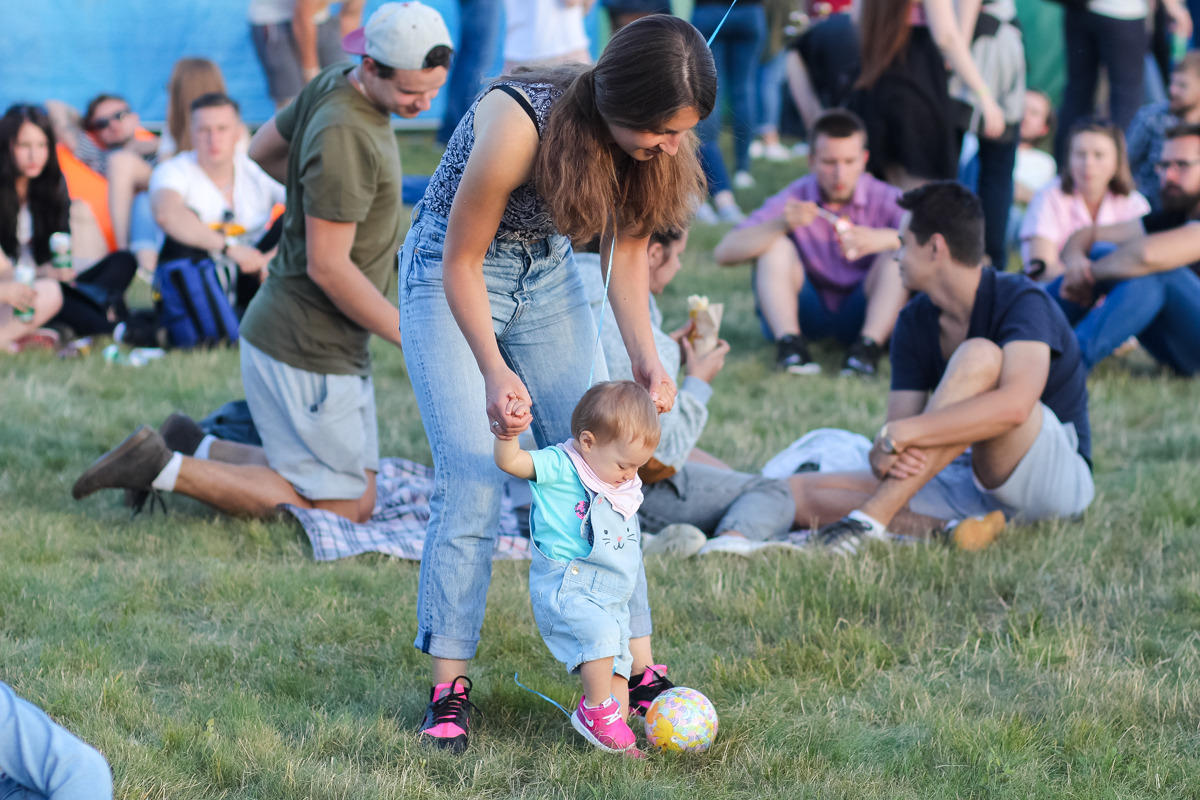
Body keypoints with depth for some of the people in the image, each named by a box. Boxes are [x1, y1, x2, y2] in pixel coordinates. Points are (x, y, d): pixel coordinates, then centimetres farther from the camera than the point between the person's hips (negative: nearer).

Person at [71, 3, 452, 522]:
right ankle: (167, 469, -4)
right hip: (306, 351, -10)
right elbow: (327, 267, -25)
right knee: (345, 508, -2)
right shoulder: (343, 136, -26)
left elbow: (263, 149, 21)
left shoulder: (332, 85, 3)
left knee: (359, 495, 15)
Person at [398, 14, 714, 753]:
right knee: (474, 481, -13)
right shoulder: (518, 123, -36)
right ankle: (449, 689, -5)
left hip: (546, 274, 5)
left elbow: (629, 248, -2)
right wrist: (494, 372, -34)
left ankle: (638, 671, 5)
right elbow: (461, 262, -24)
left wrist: (646, 356, -16)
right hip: (452, 273, -5)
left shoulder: (654, 142, -18)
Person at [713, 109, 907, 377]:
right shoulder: (795, 199, -9)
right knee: (775, 244, -20)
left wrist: (881, 239, -42)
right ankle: (790, 344, -30)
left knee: (899, 251, -21)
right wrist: (781, 224, -34)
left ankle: (869, 345, -30)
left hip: (860, 315, 0)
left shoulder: (884, 199, -8)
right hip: (804, 315, 0)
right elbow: (724, 252, -18)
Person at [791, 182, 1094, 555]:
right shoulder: (915, 322, 5)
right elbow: (901, 421, -2)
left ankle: (872, 519, -36)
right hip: (970, 482, 7)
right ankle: (951, 529, -28)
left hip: (1058, 474, -7)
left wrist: (902, 432, -38)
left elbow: (1015, 405, -35)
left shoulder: (1020, 300, -17)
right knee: (803, 492, -10)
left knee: (979, 356, -33)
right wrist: (884, 454, -27)